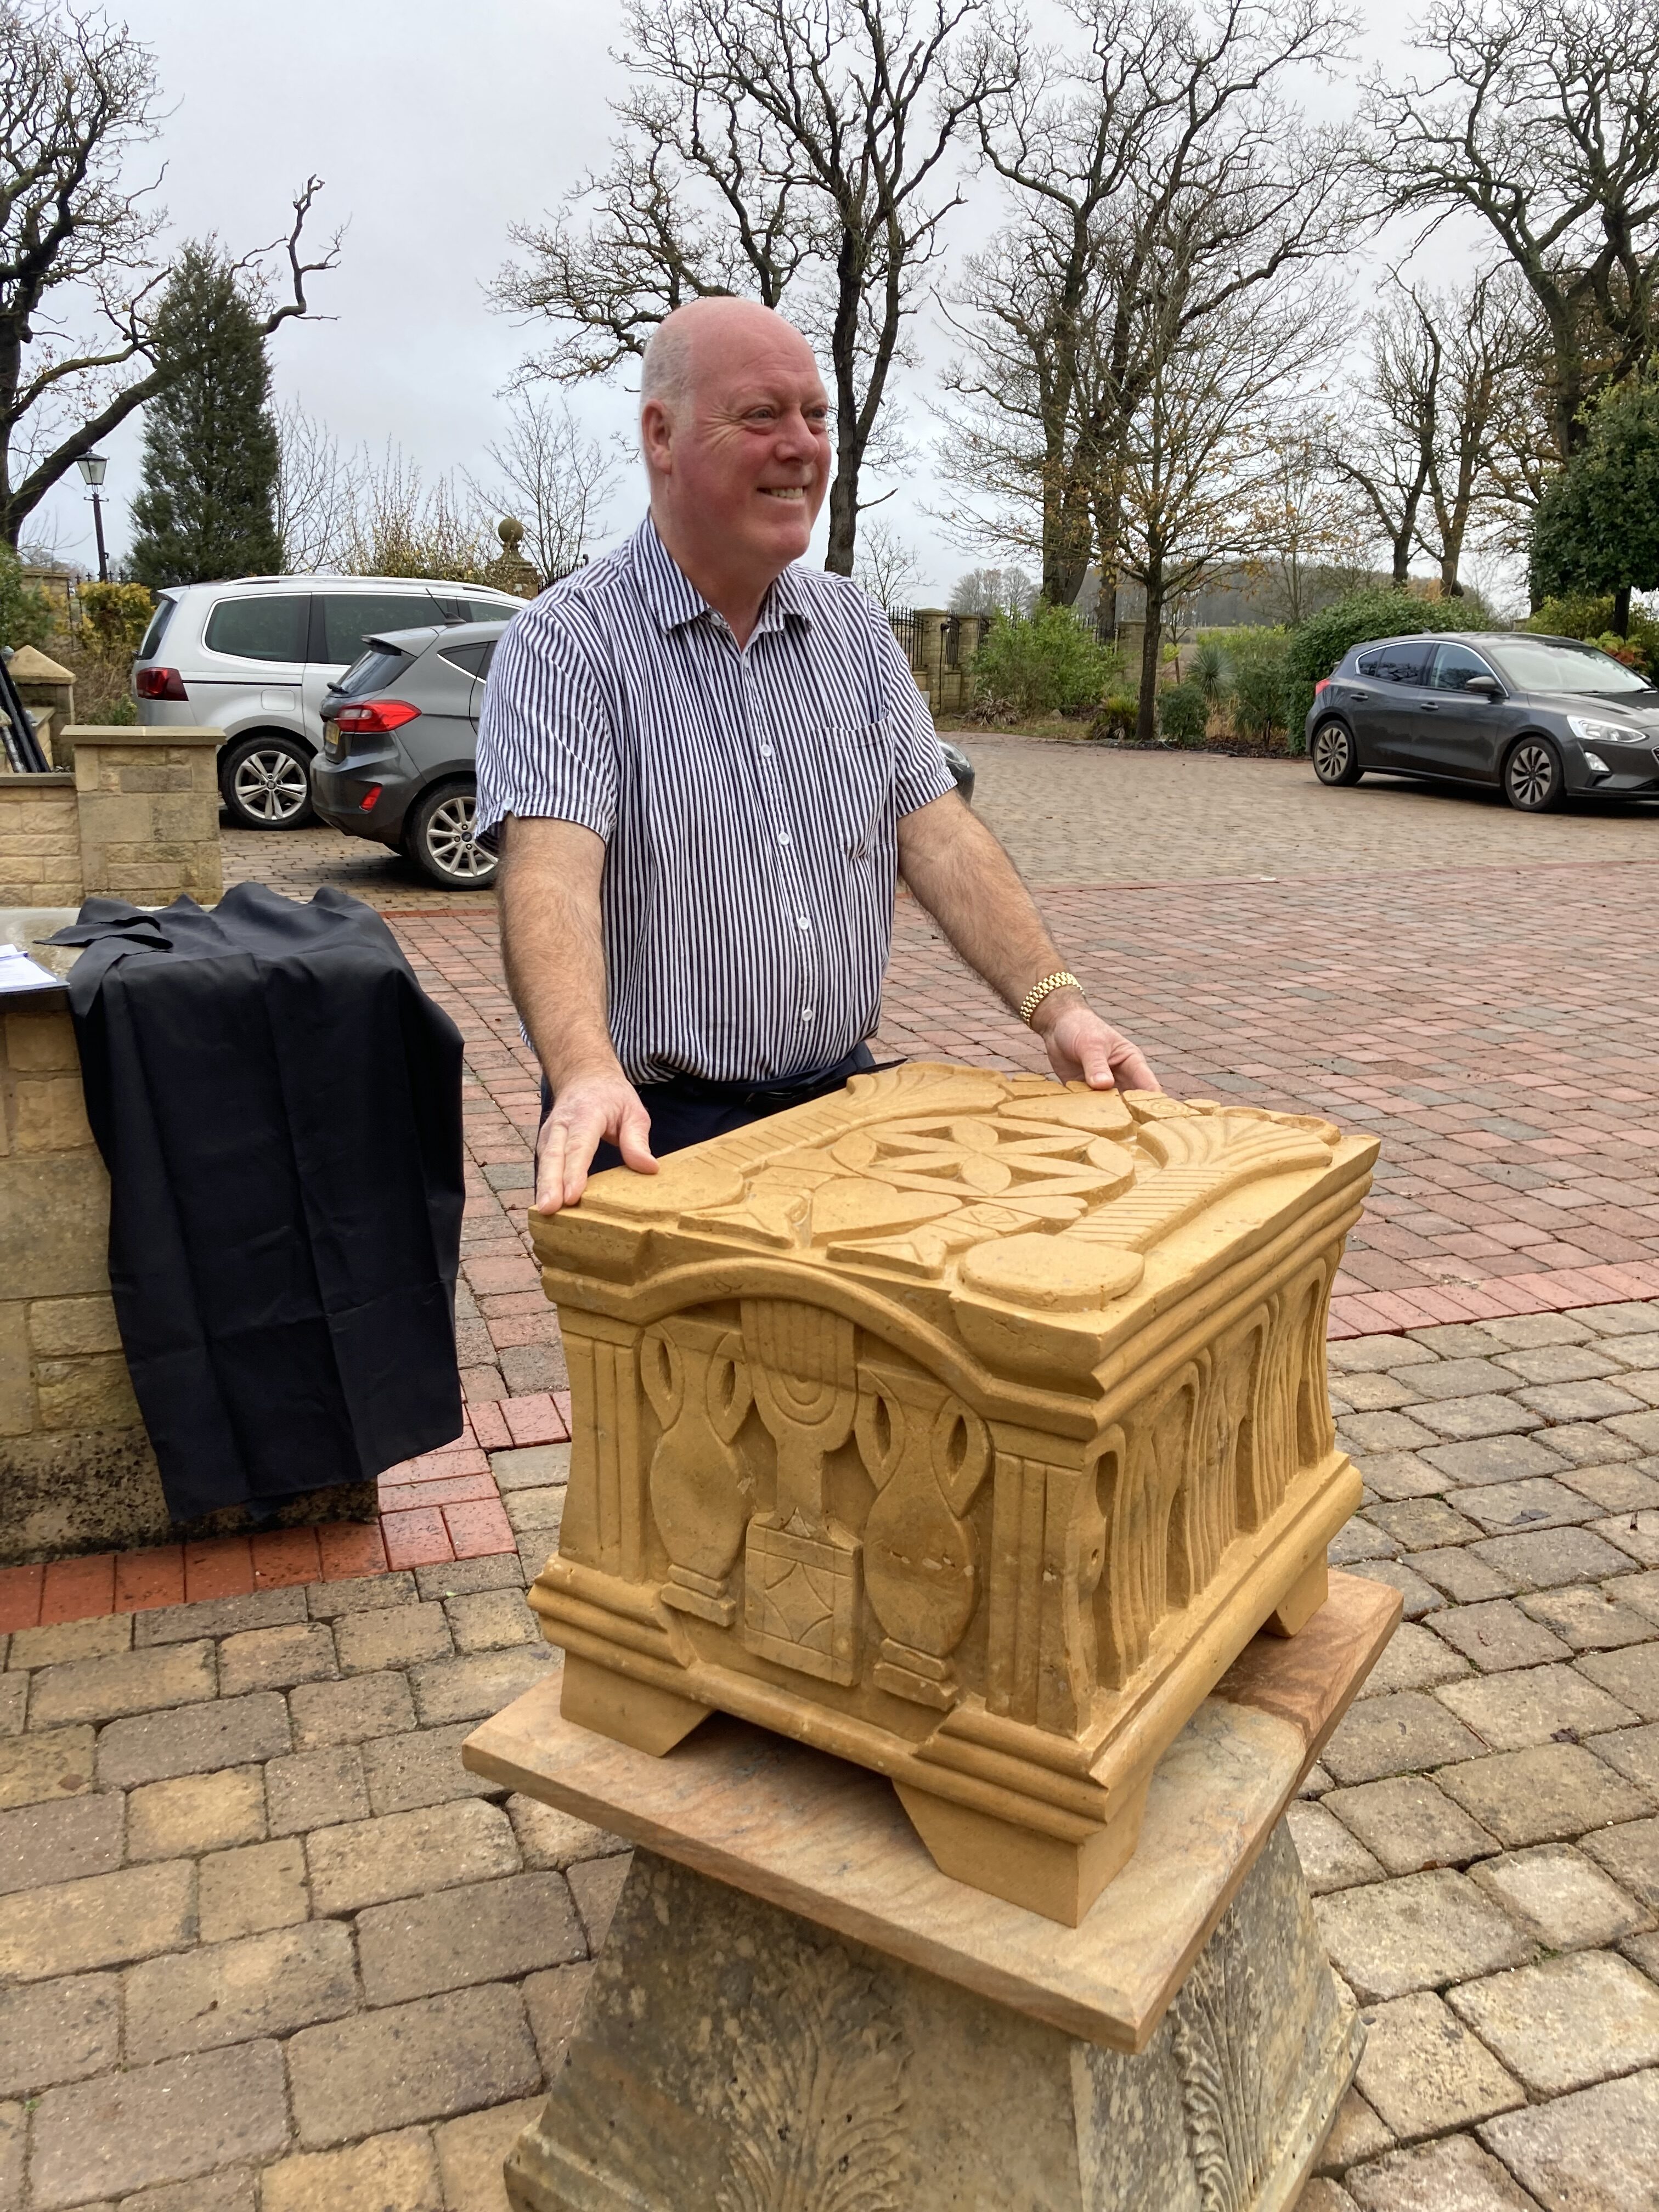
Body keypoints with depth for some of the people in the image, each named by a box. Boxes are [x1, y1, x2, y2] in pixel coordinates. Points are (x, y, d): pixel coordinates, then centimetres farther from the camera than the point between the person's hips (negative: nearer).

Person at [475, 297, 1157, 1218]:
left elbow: (936, 832, 3)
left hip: (841, 1098, 6)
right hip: (655, 1127, -5)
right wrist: (588, 1074, -42)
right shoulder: (564, 643, -11)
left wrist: (1055, 1003, -10)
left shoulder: (855, 627, 9)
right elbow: (551, 872, -25)